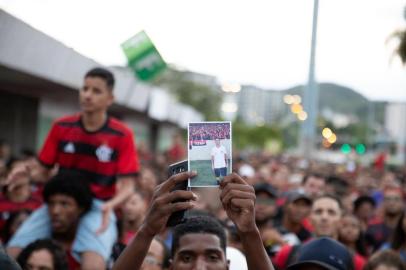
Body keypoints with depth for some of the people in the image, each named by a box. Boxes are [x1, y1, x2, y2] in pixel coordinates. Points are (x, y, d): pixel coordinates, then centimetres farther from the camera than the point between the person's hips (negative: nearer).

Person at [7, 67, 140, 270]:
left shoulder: (122, 135, -6)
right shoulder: (61, 127, 4)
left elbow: (127, 186, -8)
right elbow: (43, 172, 10)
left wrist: (110, 205, -29)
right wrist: (28, 171, -14)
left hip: (97, 207, -3)